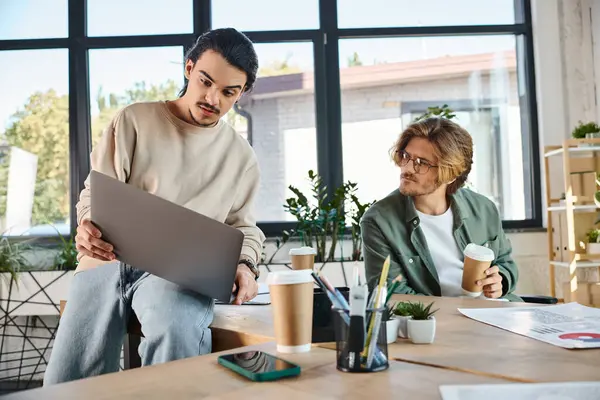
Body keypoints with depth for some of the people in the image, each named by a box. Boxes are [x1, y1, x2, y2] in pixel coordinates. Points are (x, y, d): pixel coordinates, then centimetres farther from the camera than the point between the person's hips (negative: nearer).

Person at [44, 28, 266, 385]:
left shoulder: (242, 157, 15)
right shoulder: (134, 121, 9)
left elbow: (243, 226, 18)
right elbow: (96, 193, 6)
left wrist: (245, 265, -4)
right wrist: (89, 225, -17)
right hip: (108, 261, 1)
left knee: (177, 334, -36)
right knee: (64, 384, -16)